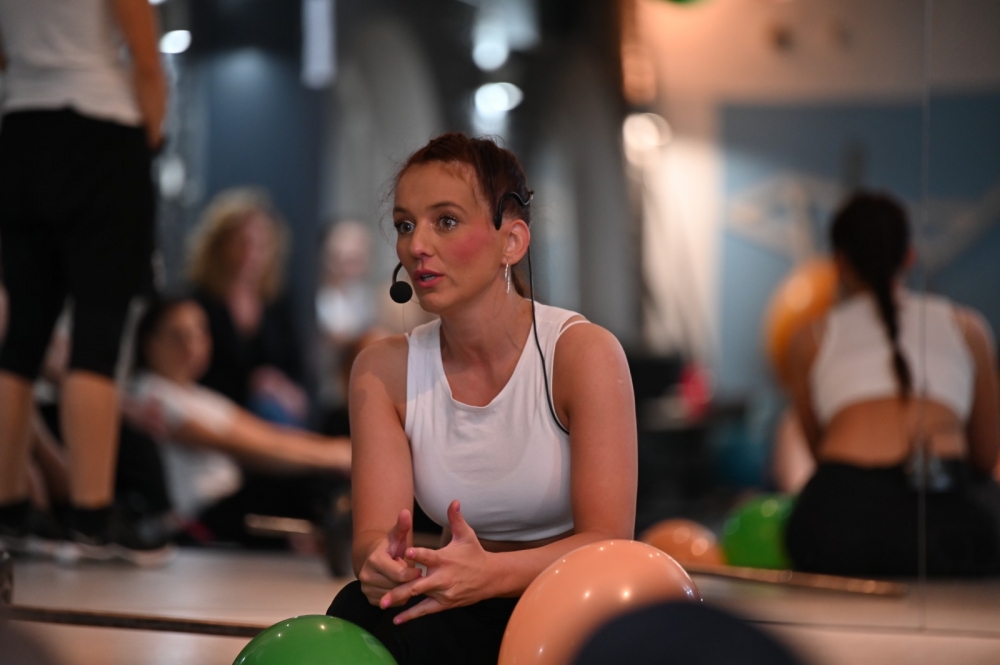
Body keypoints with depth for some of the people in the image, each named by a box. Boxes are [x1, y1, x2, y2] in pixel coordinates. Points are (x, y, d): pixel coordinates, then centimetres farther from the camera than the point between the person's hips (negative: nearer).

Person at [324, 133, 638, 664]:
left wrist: (492, 573, -37)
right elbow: (372, 532, -9)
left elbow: (608, 542, -18)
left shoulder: (583, 353, -12)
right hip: (467, 614, 4)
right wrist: (384, 562, -35)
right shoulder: (384, 370, 0)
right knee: (360, 612, -30)